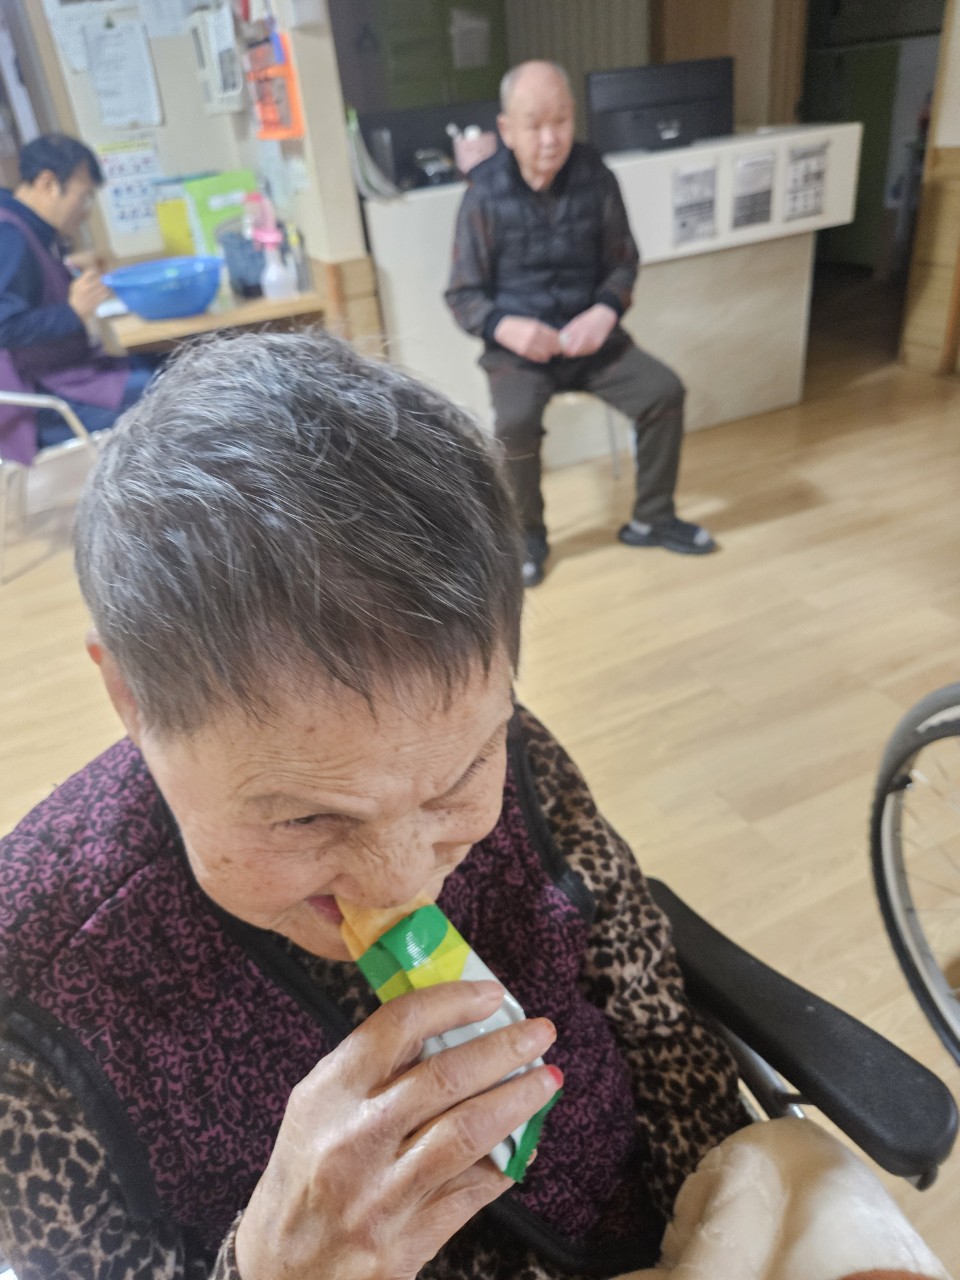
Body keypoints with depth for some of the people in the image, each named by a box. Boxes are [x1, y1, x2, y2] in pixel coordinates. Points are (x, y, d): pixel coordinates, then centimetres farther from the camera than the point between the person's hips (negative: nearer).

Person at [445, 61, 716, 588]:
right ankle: (527, 537, -6)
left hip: (589, 334, 3)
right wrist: (506, 327, -25)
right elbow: (462, 295, -5)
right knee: (515, 422, -31)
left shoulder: (595, 177, -2)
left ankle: (651, 518, 4)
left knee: (665, 391, -15)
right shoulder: (484, 196, -8)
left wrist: (605, 312, -14)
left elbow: (623, 262, 7)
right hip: (516, 346, -3)